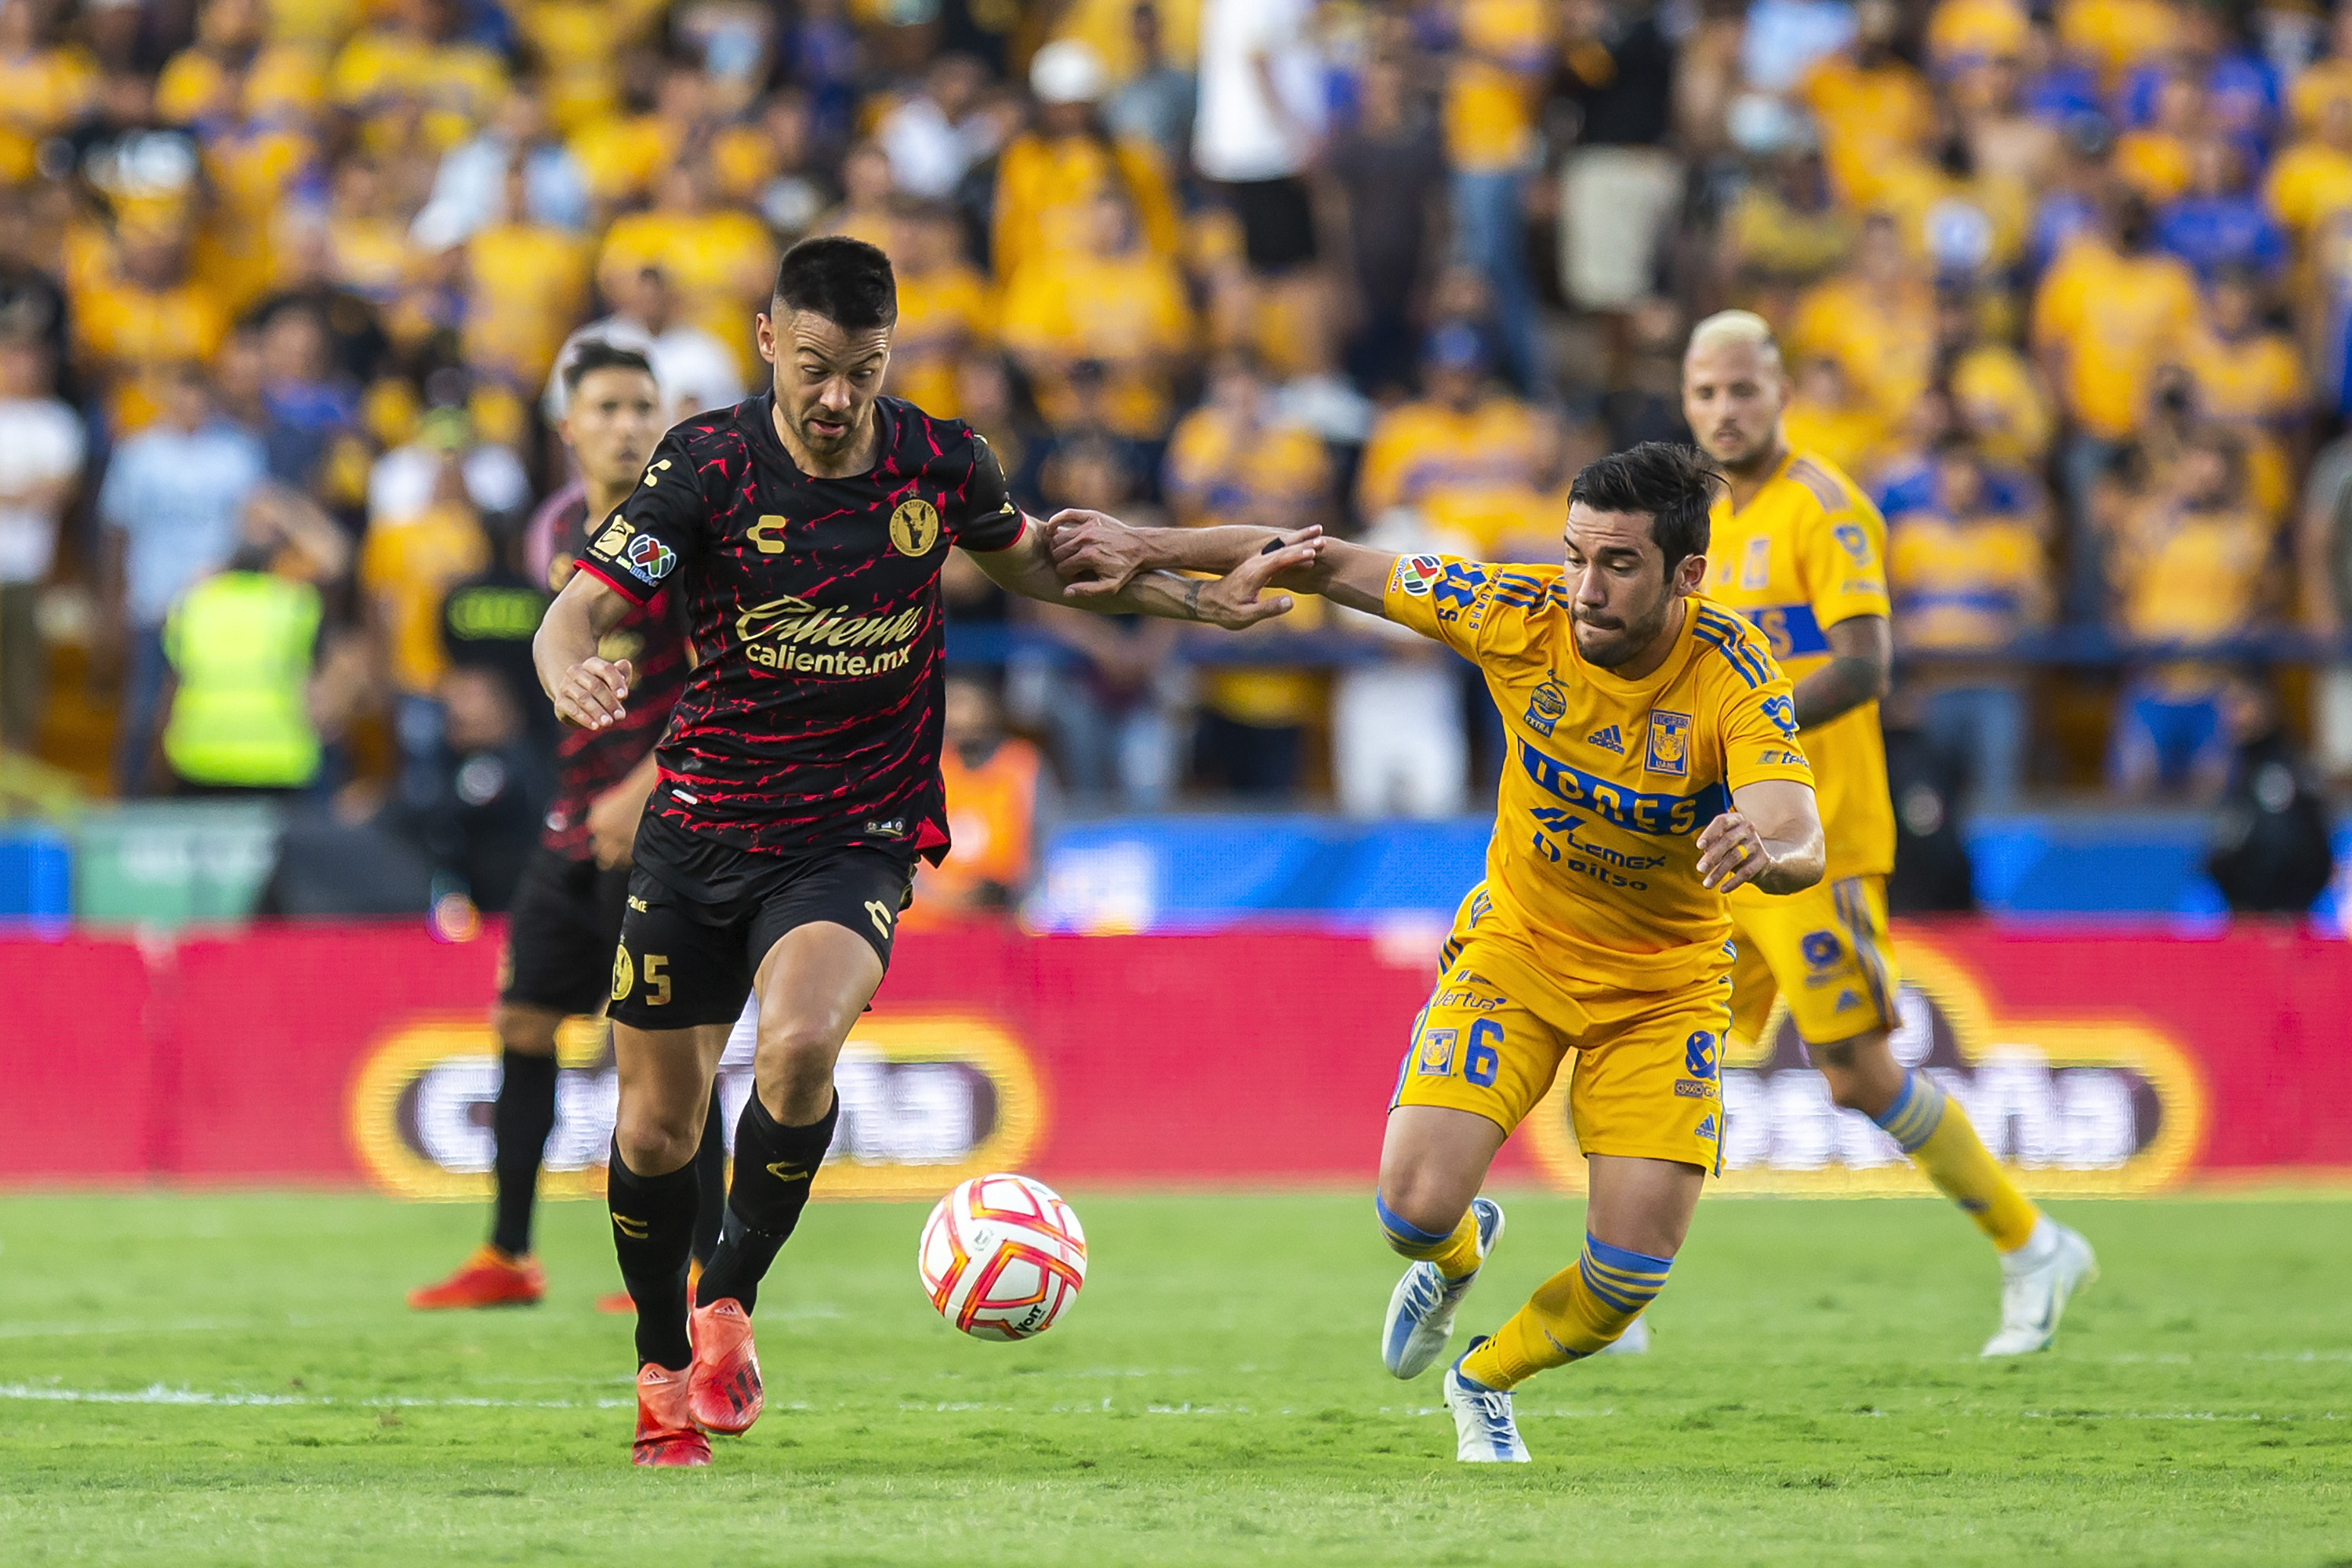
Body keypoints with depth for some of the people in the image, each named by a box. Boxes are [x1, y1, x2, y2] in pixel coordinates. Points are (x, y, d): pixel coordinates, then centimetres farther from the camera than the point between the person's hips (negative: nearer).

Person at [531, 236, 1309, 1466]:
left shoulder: (937, 463, -5)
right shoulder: (707, 466, -12)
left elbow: (1032, 561, 16)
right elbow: (573, 615, -15)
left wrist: (1204, 600, 9)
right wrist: (573, 676, -39)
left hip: (855, 842, 0)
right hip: (697, 829, 0)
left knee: (800, 1049, -30)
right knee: (656, 1126, 6)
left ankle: (728, 1303, -9)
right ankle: (663, 1368, 32)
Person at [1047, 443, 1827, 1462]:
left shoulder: (1734, 678, -26)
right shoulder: (1523, 615, -19)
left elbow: (1801, 842, -40)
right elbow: (1339, 569, -8)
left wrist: (1763, 851, -64)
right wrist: (1145, 551, -7)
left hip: (1666, 983, -1)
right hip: (1517, 945, 1)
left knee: (1632, 1268, -11)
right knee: (1415, 1206, -16)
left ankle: (1485, 1382, 23)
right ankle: (1457, 1257, 25)